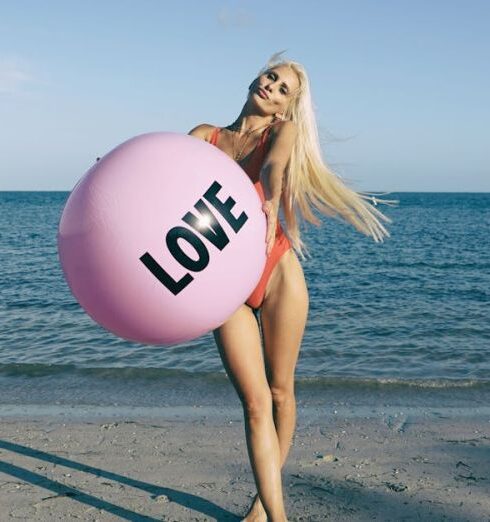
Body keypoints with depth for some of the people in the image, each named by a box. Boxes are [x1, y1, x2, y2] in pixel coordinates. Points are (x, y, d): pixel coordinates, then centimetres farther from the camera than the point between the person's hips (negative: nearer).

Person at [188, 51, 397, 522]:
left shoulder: (283, 132, 6)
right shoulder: (205, 135, 11)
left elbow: (273, 167, -17)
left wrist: (270, 202, -36)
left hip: (276, 269, 0)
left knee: (279, 393, 8)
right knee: (255, 401, -5)